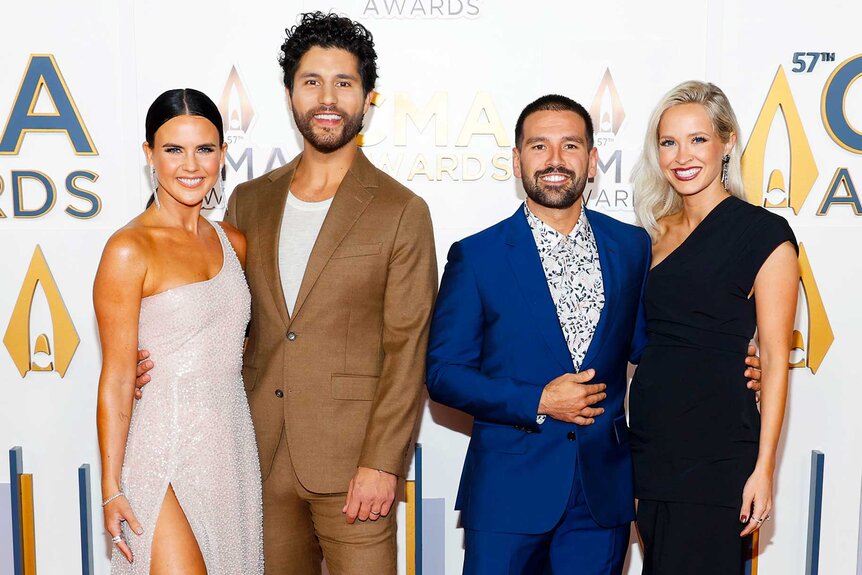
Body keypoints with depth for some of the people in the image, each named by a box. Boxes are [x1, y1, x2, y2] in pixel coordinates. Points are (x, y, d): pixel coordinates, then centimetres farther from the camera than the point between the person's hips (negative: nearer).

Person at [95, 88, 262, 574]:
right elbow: (117, 379, -11)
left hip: (234, 442, 6)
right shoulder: (129, 250, -12)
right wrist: (112, 489, -9)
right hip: (166, 452, -6)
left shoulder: (234, 243, 6)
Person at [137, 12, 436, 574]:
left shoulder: (402, 212, -4)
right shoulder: (249, 201, 9)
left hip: (349, 464, -4)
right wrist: (165, 361, -2)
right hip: (263, 458, 4)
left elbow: (406, 349, -7)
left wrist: (381, 464, -12)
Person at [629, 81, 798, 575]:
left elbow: (775, 358, -9)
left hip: (716, 453, -6)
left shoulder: (763, 232, -7)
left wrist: (763, 468, -13)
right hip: (651, 445, 6)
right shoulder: (657, 230, 10)